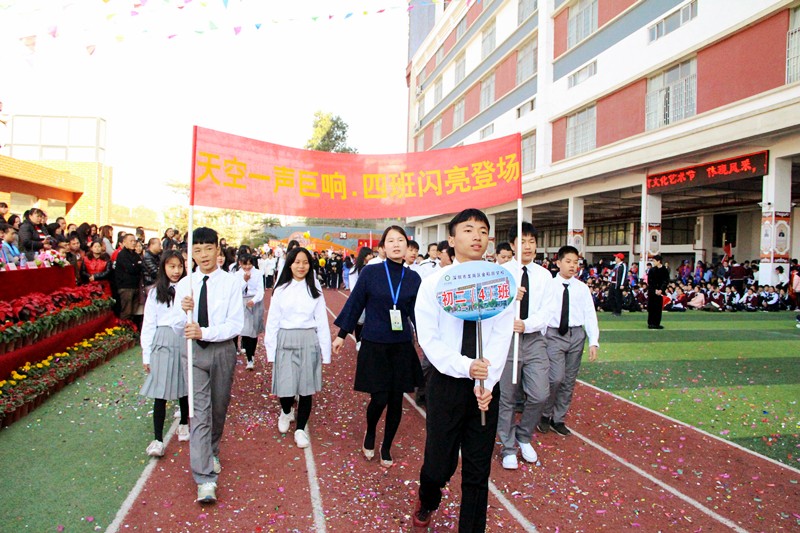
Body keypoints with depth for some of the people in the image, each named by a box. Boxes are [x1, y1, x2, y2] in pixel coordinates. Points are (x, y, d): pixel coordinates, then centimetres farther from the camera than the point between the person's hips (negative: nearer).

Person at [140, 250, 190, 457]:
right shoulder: (155, 292, 3)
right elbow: (148, 324, 4)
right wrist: (146, 355, 2)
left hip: (186, 341, 1)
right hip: (163, 343, -1)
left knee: (185, 386, 13)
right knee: (161, 393, -1)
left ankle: (183, 424, 35)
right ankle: (158, 439, 5)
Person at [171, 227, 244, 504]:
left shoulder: (231, 283, -8)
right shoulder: (185, 285, 0)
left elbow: (236, 325, -12)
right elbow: (178, 327, 1)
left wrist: (204, 332, -25)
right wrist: (185, 312, -21)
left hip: (222, 351, 0)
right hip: (194, 351, 1)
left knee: (219, 409, 15)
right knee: (199, 413, -4)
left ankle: (212, 453, 42)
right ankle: (205, 479, -1)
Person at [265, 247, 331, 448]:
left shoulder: (314, 289, 4)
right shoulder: (281, 289, 2)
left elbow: (322, 321, 3)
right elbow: (272, 321, 4)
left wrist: (325, 350, -1)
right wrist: (271, 350, 0)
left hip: (309, 342, 0)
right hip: (285, 341, 0)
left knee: (306, 386, 3)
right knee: (285, 385, 0)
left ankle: (300, 428, 20)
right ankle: (286, 412, 34)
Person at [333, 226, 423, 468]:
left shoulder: (413, 278, 0)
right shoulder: (370, 272, -6)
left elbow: (416, 312, 5)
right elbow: (355, 303, -1)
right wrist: (342, 335, 2)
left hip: (402, 347, 2)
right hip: (374, 345, -2)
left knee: (396, 401, 8)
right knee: (379, 399, -2)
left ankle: (386, 448, 31)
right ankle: (370, 434, 32)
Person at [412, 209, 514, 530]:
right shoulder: (434, 283, -5)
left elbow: (501, 338, -6)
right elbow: (428, 338, -9)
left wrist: (486, 382, -16)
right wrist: (465, 367, -21)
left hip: (487, 386, 1)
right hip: (446, 383, -1)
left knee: (479, 470, 9)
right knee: (439, 462, 10)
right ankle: (427, 503, 44)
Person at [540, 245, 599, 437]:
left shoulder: (582, 288, 4)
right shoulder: (549, 285, -3)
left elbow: (590, 315, 3)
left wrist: (593, 342, -4)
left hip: (576, 335, 4)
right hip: (554, 334, -4)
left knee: (569, 381, 10)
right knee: (556, 378, -14)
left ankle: (558, 420, 27)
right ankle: (545, 414, 13)